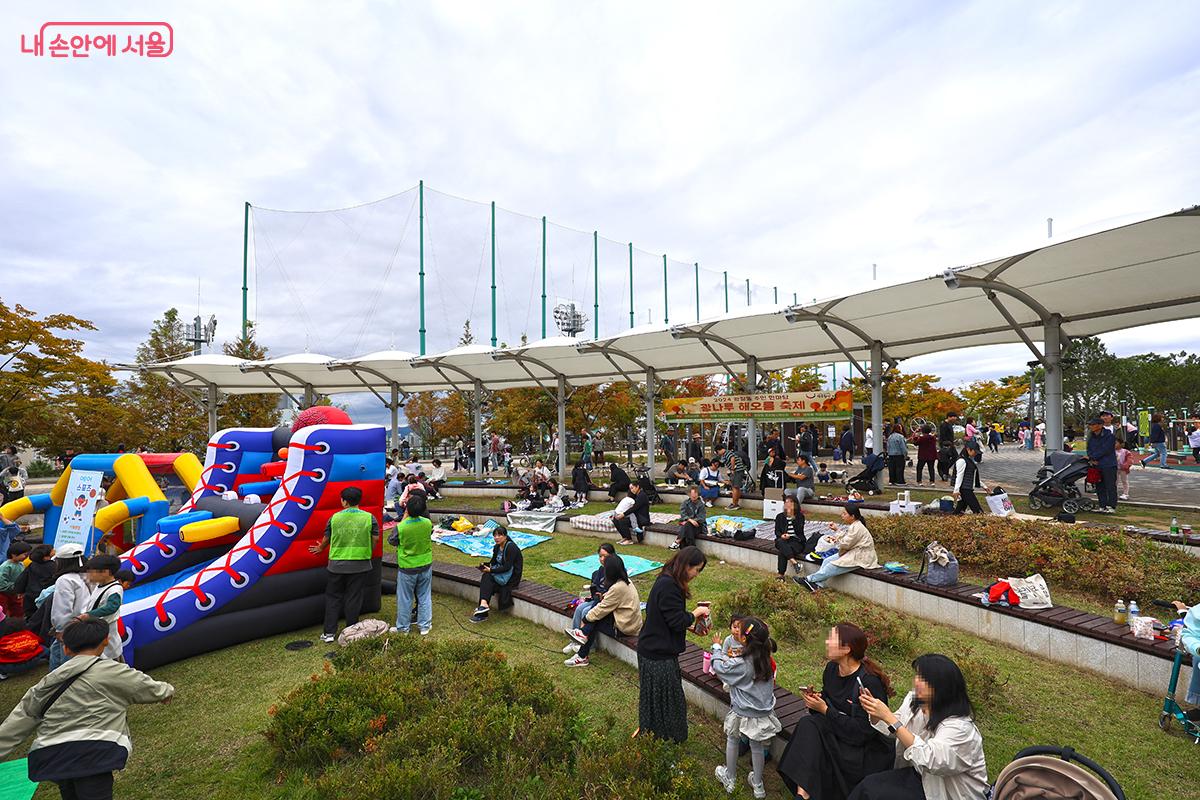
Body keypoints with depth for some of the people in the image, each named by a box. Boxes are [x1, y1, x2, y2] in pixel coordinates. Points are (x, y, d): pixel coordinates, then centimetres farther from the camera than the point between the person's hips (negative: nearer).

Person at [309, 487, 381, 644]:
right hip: (360, 565, 0)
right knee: (353, 598, 9)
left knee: (333, 597, 16)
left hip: (337, 564, 1)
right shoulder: (369, 518, -7)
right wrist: (368, 553, 17)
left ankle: (329, 633, 19)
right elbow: (375, 539, -2)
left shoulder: (334, 518, -3)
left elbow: (326, 538, 9)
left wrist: (320, 549, 31)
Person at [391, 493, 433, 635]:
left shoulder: (401, 527, -24)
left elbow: (393, 541, -3)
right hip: (426, 566, 2)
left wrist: (403, 519, -4)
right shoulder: (428, 523, -15)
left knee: (404, 599, 15)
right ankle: (424, 626, 24)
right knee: (425, 597, 16)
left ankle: (403, 627, 28)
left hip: (407, 568, -2)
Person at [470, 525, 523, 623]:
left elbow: (507, 567, -23)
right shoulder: (496, 547, 7)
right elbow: (493, 562, 12)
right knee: (487, 577, -21)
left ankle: (484, 604, -31)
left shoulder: (511, 547, -19)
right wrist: (485, 565, -9)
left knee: (487, 577, -24)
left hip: (512, 576, -7)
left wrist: (490, 570, -25)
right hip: (503, 572, 7)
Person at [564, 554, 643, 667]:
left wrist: (586, 619, -4)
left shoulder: (617, 588, -25)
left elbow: (603, 609, -17)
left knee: (593, 621, -6)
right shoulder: (626, 581, 4)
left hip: (624, 628, -9)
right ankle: (585, 634, -2)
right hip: (630, 621, 9)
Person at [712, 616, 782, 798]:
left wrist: (718, 648, 2)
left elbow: (717, 666, -14)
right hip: (763, 713, 4)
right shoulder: (766, 658, -13)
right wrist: (732, 658, 2)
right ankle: (758, 786, 40)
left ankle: (730, 780, 39)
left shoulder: (741, 664, -29)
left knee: (732, 741, 21)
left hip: (742, 714, -4)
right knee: (757, 747, 23)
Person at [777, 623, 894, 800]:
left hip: (865, 747, -7)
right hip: (836, 728, 7)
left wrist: (825, 710, -22)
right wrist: (816, 699, -10)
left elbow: (863, 731, -22)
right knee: (808, 724, -22)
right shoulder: (831, 668, -1)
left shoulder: (869, 682, -24)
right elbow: (828, 700, 13)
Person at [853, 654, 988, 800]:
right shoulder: (913, 700, -4)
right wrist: (874, 713, -15)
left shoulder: (959, 726, -24)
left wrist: (890, 718, -36)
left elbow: (928, 759, -35)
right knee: (870, 784, -13)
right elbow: (889, 730, 6)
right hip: (920, 774, 6)